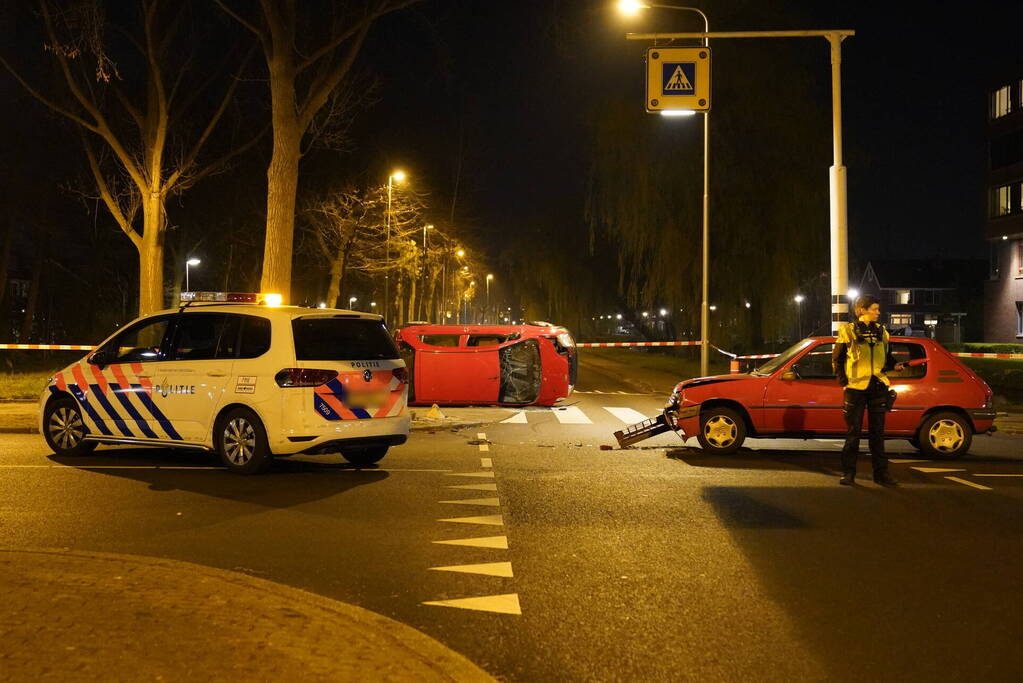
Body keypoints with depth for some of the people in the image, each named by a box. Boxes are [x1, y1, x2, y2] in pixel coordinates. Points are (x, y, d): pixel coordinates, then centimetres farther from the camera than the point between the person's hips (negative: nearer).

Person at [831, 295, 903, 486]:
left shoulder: (881, 331, 10)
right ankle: (848, 472, 8)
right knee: (853, 431, 1)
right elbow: (837, 359, 2)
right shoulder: (848, 331, -1)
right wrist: (843, 381, -6)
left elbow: (887, 357, 18)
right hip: (855, 388, -3)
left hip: (878, 387, 3)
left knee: (877, 432, 7)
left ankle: (881, 472, 12)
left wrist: (895, 365, -3)